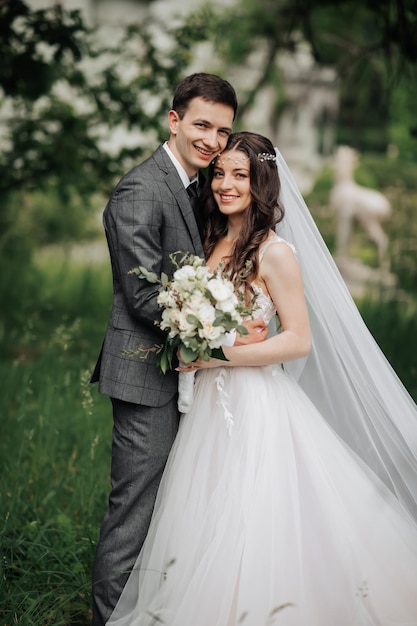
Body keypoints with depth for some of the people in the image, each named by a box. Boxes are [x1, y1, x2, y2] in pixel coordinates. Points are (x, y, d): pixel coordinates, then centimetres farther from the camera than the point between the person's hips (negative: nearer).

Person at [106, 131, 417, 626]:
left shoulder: (275, 253, -11)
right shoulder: (212, 244, 11)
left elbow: (299, 340, -14)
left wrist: (219, 356, -16)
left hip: (258, 407, -7)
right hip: (210, 402, 7)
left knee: (251, 538, -5)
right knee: (207, 537, 10)